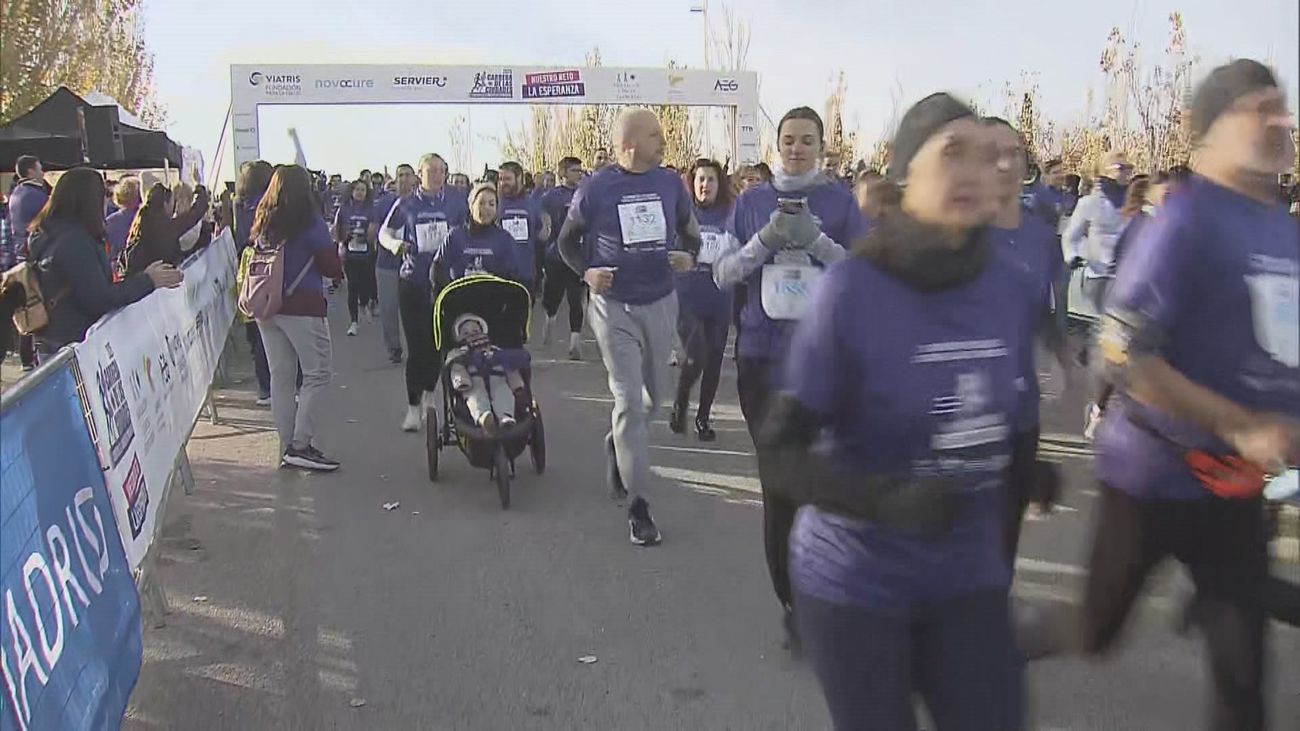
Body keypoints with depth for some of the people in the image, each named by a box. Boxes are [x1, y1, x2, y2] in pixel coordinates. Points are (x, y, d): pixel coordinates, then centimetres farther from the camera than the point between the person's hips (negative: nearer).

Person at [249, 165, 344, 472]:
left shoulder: (262, 224, 8)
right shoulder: (311, 224, -9)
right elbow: (332, 268, -6)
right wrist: (335, 252, 13)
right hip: (303, 308, -6)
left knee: (280, 377, 11)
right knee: (318, 374, 1)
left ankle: (287, 446, 16)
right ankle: (300, 445, -6)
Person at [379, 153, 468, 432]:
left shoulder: (457, 201, 2)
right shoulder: (406, 205, 3)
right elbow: (384, 233, 11)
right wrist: (396, 244, -11)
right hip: (413, 281, -1)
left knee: (439, 342, 6)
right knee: (417, 346, -2)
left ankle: (429, 394, 31)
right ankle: (413, 407, 6)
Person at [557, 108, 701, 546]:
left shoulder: (670, 183, -1)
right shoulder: (596, 189, -9)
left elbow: (690, 233, 11)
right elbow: (567, 241, 4)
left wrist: (689, 257, -10)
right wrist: (585, 272, -14)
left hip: (661, 303, 4)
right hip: (614, 306, -4)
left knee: (655, 393, 16)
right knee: (629, 399, -7)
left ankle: (619, 445, 48)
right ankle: (638, 504, 0)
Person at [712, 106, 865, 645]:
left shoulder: (841, 201, 5)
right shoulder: (751, 202, 10)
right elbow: (722, 275, 6)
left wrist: (817, 241, -15)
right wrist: (765, 240, -10)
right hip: (763, 355, 1)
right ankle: (793, 601, 9)